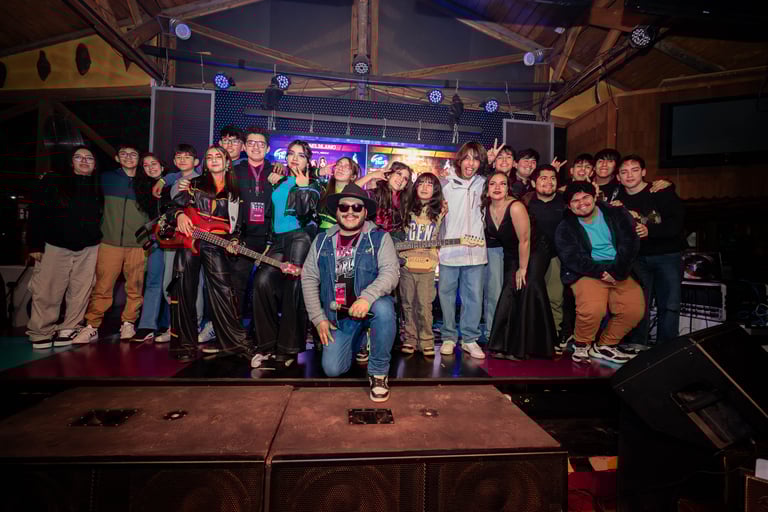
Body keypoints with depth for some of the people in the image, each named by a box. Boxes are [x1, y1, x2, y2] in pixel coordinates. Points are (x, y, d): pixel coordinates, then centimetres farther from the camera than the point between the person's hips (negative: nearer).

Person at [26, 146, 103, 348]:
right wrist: (35, 244, -7)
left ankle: (69, 329, 14)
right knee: (46, 292, 0)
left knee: (80, 291, 2)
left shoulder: (99, 187, 10)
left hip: (88, 248, 2)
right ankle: (41, 332, 13)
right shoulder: (53, 181, 3)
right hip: (55, 245, -2)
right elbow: (37, 213, -1)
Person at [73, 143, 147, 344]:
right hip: (110, 242, 0)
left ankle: (128, 324, 13)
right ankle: (91, 327, 6)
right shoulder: (107, 178, 12)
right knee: (101, 288, -4)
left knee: (135, 288, 0)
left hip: (138, 244, 0)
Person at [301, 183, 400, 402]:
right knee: (332, 369, -6)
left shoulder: (380, 238, -4)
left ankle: (378, 372, -12)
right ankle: (358, 340, 29)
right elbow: (309, 278, 5)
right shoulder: (322, 241, 6)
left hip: (371, 306, -3)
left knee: (383, 308, -36)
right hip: (338, 315, 3)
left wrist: (367, 297, -34)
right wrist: (318, 318, -2)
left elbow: (391, 272, -17)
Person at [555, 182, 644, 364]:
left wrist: (616, 271, -14)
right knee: (592, 309, -30)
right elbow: (572, 258, -9)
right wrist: (601, 272, -18)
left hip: (620, 272, 4)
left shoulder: (617, 214, 8)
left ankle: (604, 345, 6)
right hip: (588, 272, -3)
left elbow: (630, 243, -2)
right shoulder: (565, 227, 2)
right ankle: (581, 345, -1)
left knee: (634, 310, -17)